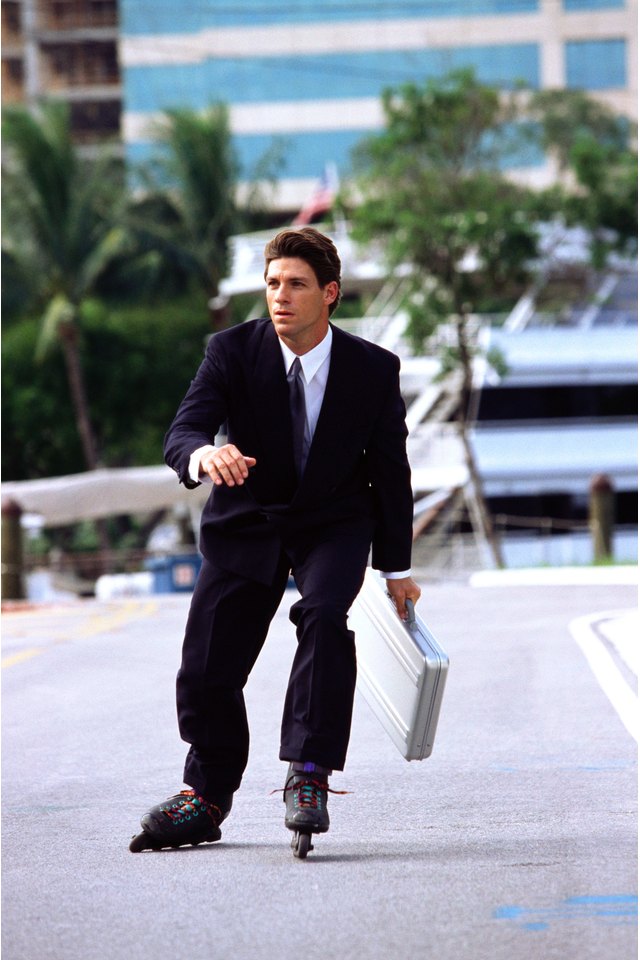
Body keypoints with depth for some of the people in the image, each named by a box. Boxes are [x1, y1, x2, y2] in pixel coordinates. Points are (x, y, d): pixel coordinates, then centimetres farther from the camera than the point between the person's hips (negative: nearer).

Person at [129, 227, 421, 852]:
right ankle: (207, 795, 23)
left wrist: (396, 568, 3)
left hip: (335, 524, -1)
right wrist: (203, 453, -51)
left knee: (324, 614, -31)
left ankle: (308, 777, -28)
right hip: (247, 520, 1)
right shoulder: (233, 351, -14)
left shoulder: (374, 369, -13)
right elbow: (181, 433, -25)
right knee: (207, 664, -1)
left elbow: (390, 469, -2)